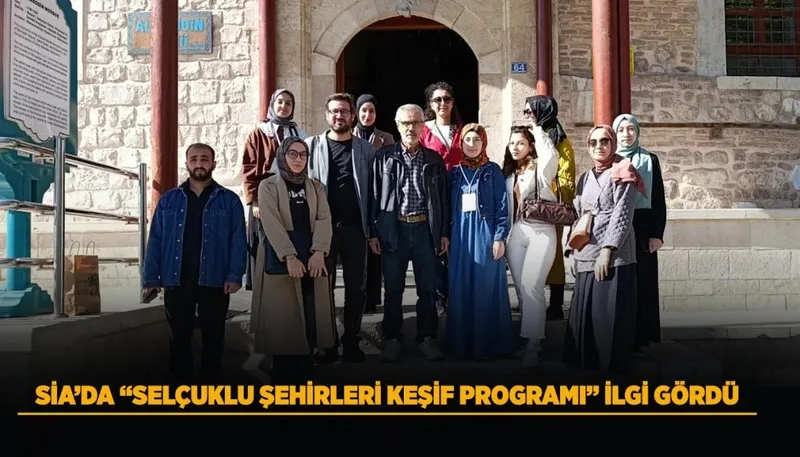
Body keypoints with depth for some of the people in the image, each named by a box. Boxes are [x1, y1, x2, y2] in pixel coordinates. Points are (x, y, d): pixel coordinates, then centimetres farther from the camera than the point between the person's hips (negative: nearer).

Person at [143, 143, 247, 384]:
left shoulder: (229, 200, 3)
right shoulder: (169, 200, 9)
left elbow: (238, 240, -3)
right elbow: (156, 241, 6)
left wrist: (235, 275, -14)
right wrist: (151, 278, -1)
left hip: (214, 282, -1)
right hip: (177, 282, 2)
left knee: (213, 339, 8)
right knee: (179, 338, 9)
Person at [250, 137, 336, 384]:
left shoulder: (315, 187, 14)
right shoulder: (268, 186, 4)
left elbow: (324, 220, 1)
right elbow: (272, 223, -9)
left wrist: (319, 252, -17)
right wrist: (289, 256, -21)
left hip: (312, 259, 3)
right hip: (281, 261, -3)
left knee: (310, 320, 2)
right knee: (283, 321, -2)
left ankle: (304, 377, 13)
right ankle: (282, 380, 10)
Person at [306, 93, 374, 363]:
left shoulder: (365, 149, 8)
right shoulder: (312, 145, 6)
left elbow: (373, 189, 6)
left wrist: (373, 228, 0)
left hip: (355, 226, 1)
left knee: (356, 287, 5)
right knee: (323, 285, 6)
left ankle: (351, 341, 17)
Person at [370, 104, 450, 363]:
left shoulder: (434, 160, 8)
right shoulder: (383, 156, 3)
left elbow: (443, 198, 9)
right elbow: (374, 195, 1)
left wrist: (444, 233, 4)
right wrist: (373, 232, -3)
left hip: (425, 229, 1)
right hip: (393, 230, -1)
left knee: (427, 289, 6)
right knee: (393, 289, 6)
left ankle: (427, 338, 19)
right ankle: (392, 339, 19)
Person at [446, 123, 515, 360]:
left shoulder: (493, 170, 2)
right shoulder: (454, 172, 11)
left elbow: (502, 206, -2)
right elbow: (448, 207, 12)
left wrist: (500, 237, -10)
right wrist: (445, 237, 7)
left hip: (485, 234, -3)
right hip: (460, 235, 3)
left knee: (487, 289, -1)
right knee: (460, 291, 4)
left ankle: (489, 344, 8)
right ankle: (462, 344, 14)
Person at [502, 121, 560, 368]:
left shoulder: (541, 167, 0)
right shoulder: (508, 172, 15)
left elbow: (551, 153, -23)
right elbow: (504, 206, 13)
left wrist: (536, 128, -10)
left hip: (541, 231, -5)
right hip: (515, 233, 5)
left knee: (531, 286, -14)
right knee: (521, 288, 6)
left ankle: (533, 343, -10)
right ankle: (529, 338, 15)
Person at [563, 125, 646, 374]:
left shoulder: (622, 173, -1)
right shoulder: (585, 178, 18)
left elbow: (622, 215, -10)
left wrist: (607, 250, -18)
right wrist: (575, 253, 13)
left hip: (614, 254, -6)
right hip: (586, 255, 6)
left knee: (610, 313, -5)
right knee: (584, 311, 7)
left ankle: (612, 365, 6)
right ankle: (586, 362, 18)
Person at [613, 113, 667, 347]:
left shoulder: (650, 160, 5)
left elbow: (659, 199, 2)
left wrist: (657, 234, -6)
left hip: (642, 228, -1)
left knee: (642, 283, -1)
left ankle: (640, 337, 7)